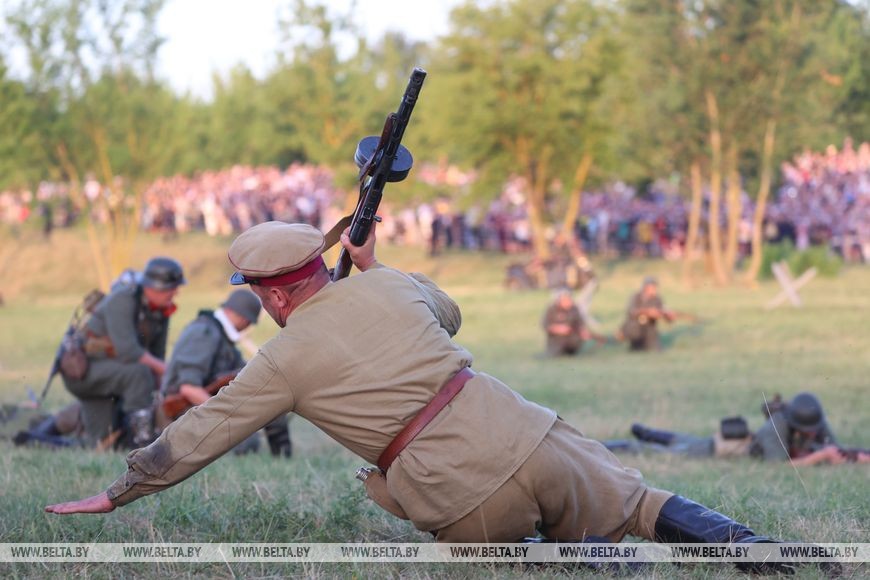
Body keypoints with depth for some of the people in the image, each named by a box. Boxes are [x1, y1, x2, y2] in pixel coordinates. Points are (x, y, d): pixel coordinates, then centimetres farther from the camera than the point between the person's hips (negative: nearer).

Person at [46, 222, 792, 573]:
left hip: (466, 500, -4)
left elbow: (195, 438, 11)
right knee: (632, 502, 21)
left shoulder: (285, 359, 3)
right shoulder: (388, 286, 13)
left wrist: (117, 493, 22)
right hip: (528, 438, 4)